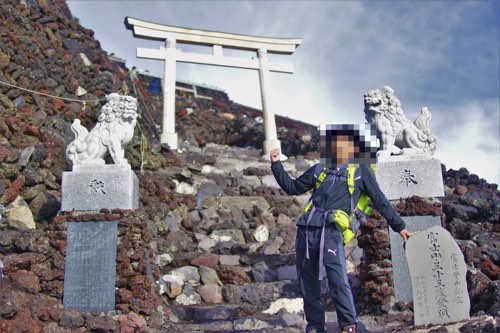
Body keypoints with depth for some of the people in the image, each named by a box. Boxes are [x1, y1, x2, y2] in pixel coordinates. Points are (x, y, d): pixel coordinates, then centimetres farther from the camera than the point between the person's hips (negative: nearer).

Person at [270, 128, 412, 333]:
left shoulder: (361, 171, 15)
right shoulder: (320, 169, 23)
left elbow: (380, 202, 17)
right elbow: (292, 187, 28)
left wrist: (399, 226, 15)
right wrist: (276, 164, 20)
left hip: (331, 231, -4)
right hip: (306, 229, 4)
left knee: (337, 279, -19)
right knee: (307, 282, 6)